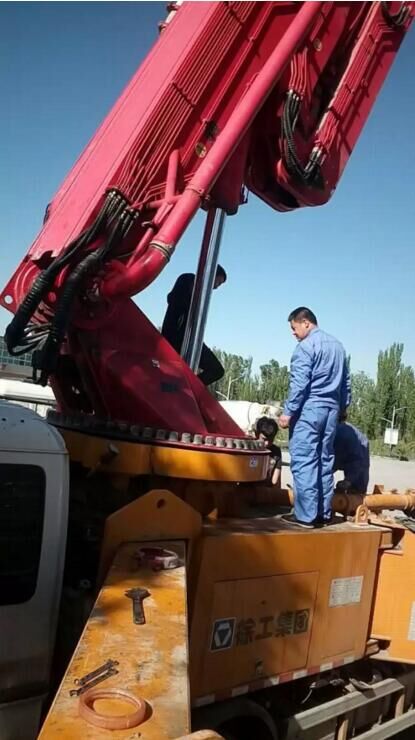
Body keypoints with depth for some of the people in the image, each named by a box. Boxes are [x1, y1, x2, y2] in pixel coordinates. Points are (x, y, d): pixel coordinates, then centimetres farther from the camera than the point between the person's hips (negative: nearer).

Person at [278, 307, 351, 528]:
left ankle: (306, 515, -7)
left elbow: (299, 383, -14)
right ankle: (323, 512, 13)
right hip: (331, 410, 8)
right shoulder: (337, 345, 18)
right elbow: (346, 383, 21)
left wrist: (288, 412, -11)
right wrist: (342, 408, 25)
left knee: (304, 462, -6)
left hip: (309, 408, -8)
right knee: (325, 461, 10)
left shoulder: (305, 346, -7)